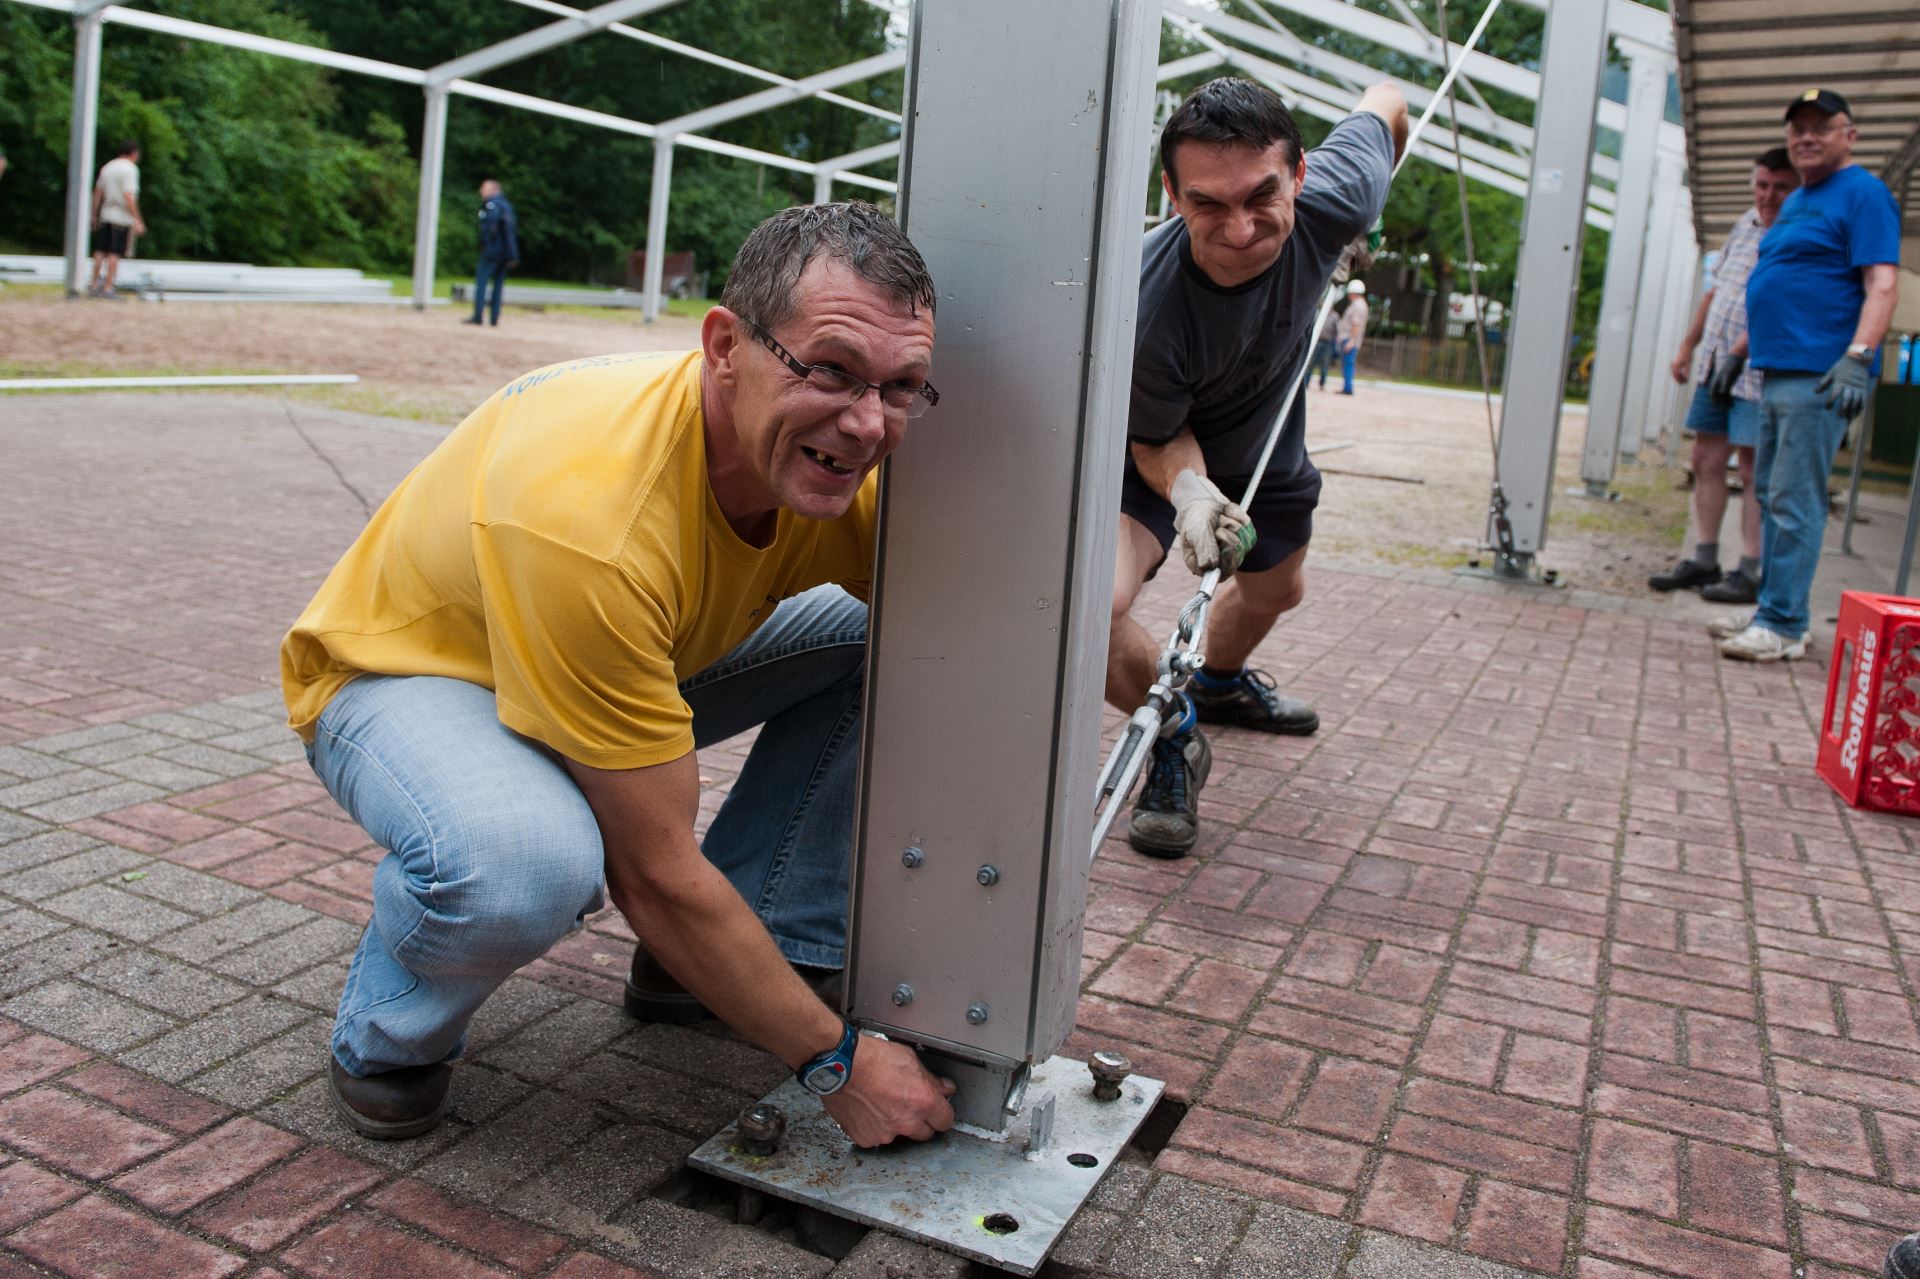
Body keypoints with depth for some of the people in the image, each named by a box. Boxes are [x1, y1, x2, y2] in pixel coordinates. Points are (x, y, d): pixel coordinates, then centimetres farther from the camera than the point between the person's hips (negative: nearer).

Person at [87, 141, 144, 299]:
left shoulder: (106, 167, 12)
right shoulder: (130, 169, -10)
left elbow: (97, 193, 14)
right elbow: (128, 197, -19)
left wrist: (95, 216, 20)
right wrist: (137, 220, -19)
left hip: (105, 215, 7)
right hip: (122, 217, -7)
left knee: (100, 251, 11)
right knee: (115, 253, -4)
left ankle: (94, 285, 15)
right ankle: (108, 287, -5)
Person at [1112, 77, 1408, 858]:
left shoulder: (1328, 207, -32)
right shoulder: (1145, 310, -42)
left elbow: (1385, 103, -9)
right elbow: (1155, 438, -23)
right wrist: (1189, 489, -46)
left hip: (1265, 435, 5)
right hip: (1162, 450, -5)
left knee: (1276, 589, 28)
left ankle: (1220, 682, 63)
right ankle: (1173, 739, 0)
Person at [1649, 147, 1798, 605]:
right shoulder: (1745, 225, 14)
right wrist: (1688, 347, 22)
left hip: (1759, 372, -8)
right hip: (1716, 364, 8)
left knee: (1753, 469, -6)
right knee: (1706, 460, 10)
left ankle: (1750, 572, -1)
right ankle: (1703, 561, 18)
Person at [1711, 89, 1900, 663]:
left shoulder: (1863, 194, -6)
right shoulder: (1795, 202, 21)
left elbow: (1882, 285, -16)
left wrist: (1858, 357, -27)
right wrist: (1739, 353, 28)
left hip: (1819, 377, -9)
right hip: (1778, 372, 10)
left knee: (1793, 501, -11)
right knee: (1772, 494, 13)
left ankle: (1785, 626, -8)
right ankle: (1772, 610, 21)